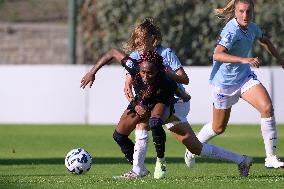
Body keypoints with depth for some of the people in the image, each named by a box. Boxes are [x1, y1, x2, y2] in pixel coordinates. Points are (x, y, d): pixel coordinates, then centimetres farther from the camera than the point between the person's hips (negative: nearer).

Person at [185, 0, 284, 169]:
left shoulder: (252, 27, -3)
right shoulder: (232, 31, -27)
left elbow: (264, 41, 21)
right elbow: (218, 55, -43)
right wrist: (244, 60, -52)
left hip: (245, 77, 6)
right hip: (224, 81, -6)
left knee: (267, 107, -18)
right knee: (219, 128, 10)